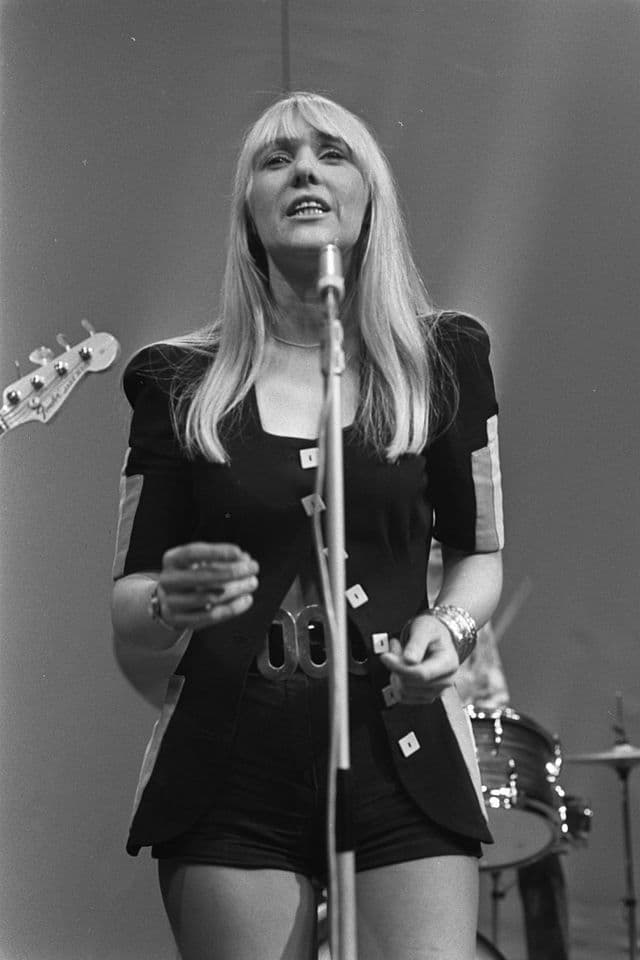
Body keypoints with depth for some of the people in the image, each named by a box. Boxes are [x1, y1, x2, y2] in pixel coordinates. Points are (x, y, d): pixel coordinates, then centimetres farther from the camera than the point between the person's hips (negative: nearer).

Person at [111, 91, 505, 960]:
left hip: (401, 755, 0)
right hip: (230, 766, 0)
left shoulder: (443, 359, 4)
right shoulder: (180, 382, 3)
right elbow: (127, 603, 7)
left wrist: (451, 624, -6)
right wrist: (174, 602, -15)